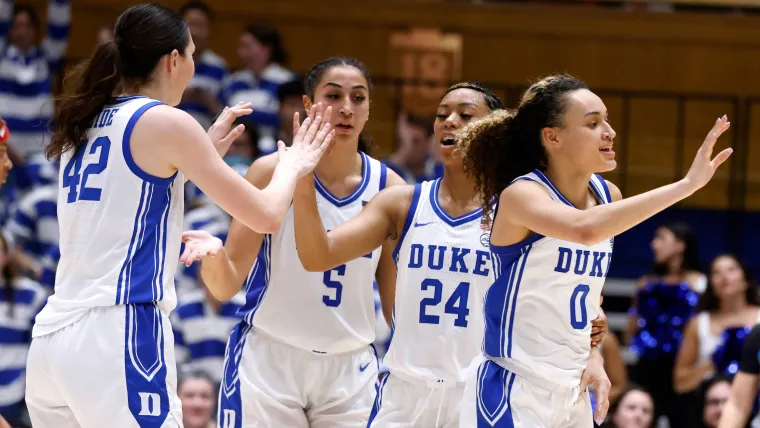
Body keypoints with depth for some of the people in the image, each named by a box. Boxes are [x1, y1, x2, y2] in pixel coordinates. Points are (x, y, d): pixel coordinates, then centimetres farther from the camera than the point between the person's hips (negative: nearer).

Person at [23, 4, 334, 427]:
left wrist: (204, 154, 35)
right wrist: (291, 166, 18)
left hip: (53, 335, 8)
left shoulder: (83, 128, 17)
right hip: (119, 334, -8)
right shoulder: (167, 122, -3)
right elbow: (265, 216, -1)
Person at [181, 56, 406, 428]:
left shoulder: (387, 186, 2)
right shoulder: (273, 172, -6)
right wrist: (213, 254, -29)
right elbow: (227, 285, -8)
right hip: (268, 360, -3)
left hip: (350, 370, 3)